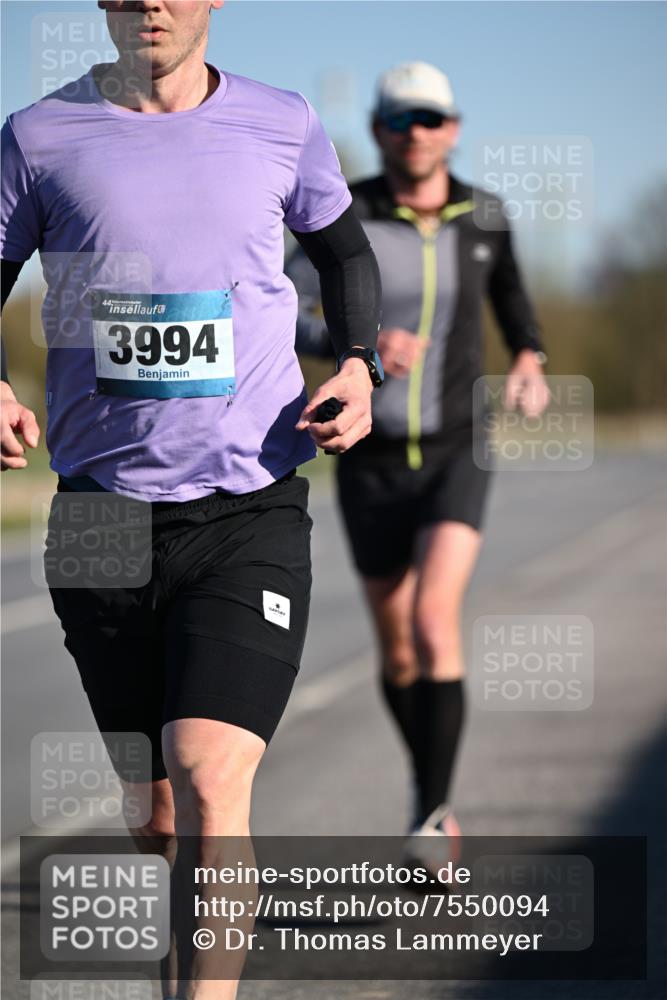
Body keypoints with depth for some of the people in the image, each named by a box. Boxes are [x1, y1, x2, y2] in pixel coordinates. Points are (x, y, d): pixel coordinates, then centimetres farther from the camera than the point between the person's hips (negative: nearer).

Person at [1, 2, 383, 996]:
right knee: (153, 812, 10)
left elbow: (344, 249, 23)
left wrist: (359, 364, 5)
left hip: (251, 514, -1)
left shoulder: (282, 127, 5)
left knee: (210, 783, -18)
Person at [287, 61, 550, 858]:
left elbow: (507, 287, 20)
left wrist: (528, 358, 1)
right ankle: (429, 787, 38)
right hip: (371, 461, 1)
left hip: (455, 454, -1)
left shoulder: (483, 217, -1)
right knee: (397, 655, 12)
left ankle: (433, 815, -20)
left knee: (434, 621, -23)